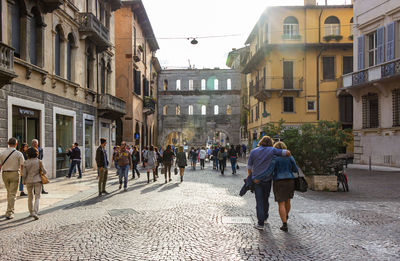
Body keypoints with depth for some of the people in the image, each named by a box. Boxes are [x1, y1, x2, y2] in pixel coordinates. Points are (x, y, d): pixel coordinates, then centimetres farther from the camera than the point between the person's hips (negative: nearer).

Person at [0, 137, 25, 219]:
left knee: (9, 192, 20)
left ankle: (10, 209, 28)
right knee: (13, 194, 0)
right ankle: (9, 213, -4)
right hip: (14, 174, -3)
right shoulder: (19, 154, -7)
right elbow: (22, 166, -7)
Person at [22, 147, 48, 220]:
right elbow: (44, 172, -7)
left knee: (30, 197, 18)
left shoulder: (26, 162, -6)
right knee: (37, 197, 2)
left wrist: (24, 181, 12)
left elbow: (24, 174, -5)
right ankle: (35, 212, -15)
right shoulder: (39, 161, -8)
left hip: (29, 181, 2)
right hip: (38, 180, -2)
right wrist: (41, 171, 16)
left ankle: (31, 212, 29)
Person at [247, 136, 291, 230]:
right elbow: (287, 153, -8)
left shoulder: (253, 152, 1)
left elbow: (249, 167, 5)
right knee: (265, 199, 20)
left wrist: (250, 177, 20)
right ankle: (265, 217, 36)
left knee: (259, 201, 3)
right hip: (267, 179, 0)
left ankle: (260, 223, -2)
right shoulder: (272, 150, -3)